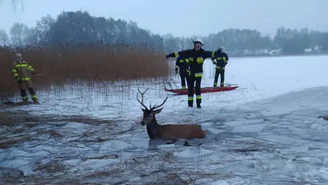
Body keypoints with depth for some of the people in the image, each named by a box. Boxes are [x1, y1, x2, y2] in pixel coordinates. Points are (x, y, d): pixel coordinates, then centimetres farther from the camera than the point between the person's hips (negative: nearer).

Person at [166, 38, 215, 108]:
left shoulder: (203, 53, -7)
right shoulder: (190, 52, 1)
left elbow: (210, 53, -22)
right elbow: (180, 53, 5)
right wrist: (171, 55, 6)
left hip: (198, 74, -3)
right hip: (191, 73, 3)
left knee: (197, 87, -12)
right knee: (190, 88, 6)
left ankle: (198, 103, -2)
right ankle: (190, 103, 15)